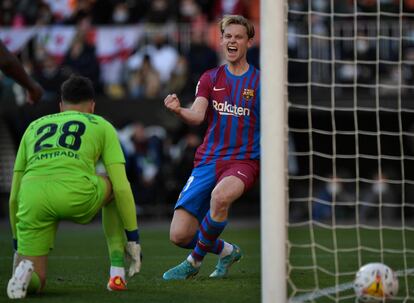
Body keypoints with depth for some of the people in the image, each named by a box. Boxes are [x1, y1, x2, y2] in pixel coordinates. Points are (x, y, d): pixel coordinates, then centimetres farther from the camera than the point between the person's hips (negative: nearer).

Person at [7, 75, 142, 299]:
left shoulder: (34, 127, 33)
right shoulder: (102, 126, 25)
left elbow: (14, 196, 33)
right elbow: (121, 187, 16)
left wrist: (18, 244, 42)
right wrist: (133, 238, 22)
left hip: (32, 199, 2)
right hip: (77, 196, -2)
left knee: (35, 283, 19)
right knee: (115, 191, 34)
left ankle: (24, 268, -17)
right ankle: (117, 272, 24)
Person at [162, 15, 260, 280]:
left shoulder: (260, 82, 4)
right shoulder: (210, 79, 10)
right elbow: (197, 115, -6)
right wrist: (179, 110, -29)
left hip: (244, 161, -3)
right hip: (208, 160, 3)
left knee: (220, 195, -39)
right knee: (179, 235, -8)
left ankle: (195, 261, -15)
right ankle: (227, 251, 24)